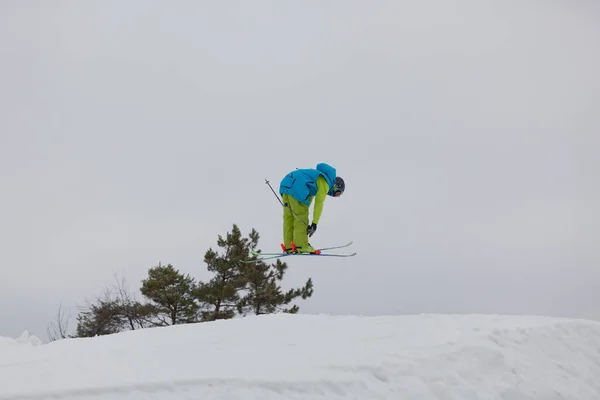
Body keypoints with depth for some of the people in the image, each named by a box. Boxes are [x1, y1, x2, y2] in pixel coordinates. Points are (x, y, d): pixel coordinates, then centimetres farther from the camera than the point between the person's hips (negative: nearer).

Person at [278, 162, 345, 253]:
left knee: (288, 217, 9)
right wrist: (314, 223, -5)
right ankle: (301, 246, -2)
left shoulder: (319, 176, 29)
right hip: (296, 188, -9)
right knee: (301, 218, -2)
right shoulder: (325, 183, 3)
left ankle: (289, 247, 10)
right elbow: (319, 204, -5)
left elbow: (309, 198, 32)